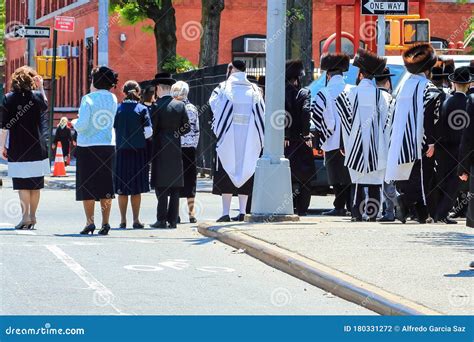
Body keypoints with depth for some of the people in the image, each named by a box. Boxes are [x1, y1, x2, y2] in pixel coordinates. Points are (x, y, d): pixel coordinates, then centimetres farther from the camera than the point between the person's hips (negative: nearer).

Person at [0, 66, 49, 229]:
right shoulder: (37, 96, -1)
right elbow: (45, 105, 23)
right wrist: (41, 87, 25)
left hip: (17, 149, -2)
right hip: (37, 147, 2)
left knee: (22, 185, -2)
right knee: (35, 184, 11)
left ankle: (25, 215, -13)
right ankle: (32, 216, 18)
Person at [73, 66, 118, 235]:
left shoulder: (88, 99, -11)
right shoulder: (113, 99, 4)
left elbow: (82, 124, -17)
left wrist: (74, 124, 5)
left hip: (87, 147, -4)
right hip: (108, 146, 4)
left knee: (87, 186, 2)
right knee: (106, 186, 7)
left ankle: (90, 221, -4)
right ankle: (105, 223, 5)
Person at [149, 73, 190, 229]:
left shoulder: (157, 106, -11)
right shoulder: (180, 105, 3)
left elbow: (152, 129, -11)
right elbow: (187, 127, 4)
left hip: (160, 149, -4)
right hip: (176, 149, 4)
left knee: (161, 186, -1)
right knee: (175, 187, 7)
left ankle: (161, 220, -4)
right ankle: (173, 220, 7)